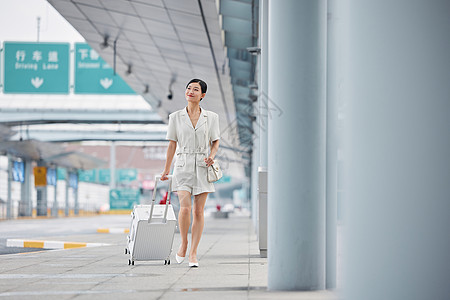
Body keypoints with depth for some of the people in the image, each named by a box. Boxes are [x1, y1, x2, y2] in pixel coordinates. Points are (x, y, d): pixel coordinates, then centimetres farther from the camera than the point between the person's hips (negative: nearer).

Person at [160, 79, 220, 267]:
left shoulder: (211, 117, 4)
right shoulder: (176, 117, 4)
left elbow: (215, 142, 11)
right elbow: (172, 145, 9)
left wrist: (212, 156, -9)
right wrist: (166, 170, 9)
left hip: (202, 167, 1)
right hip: (183, 166, -1)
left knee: (199, 211, 0)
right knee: (185, 208, -16)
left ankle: (193, 253, 6)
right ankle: (183, 244, 9)